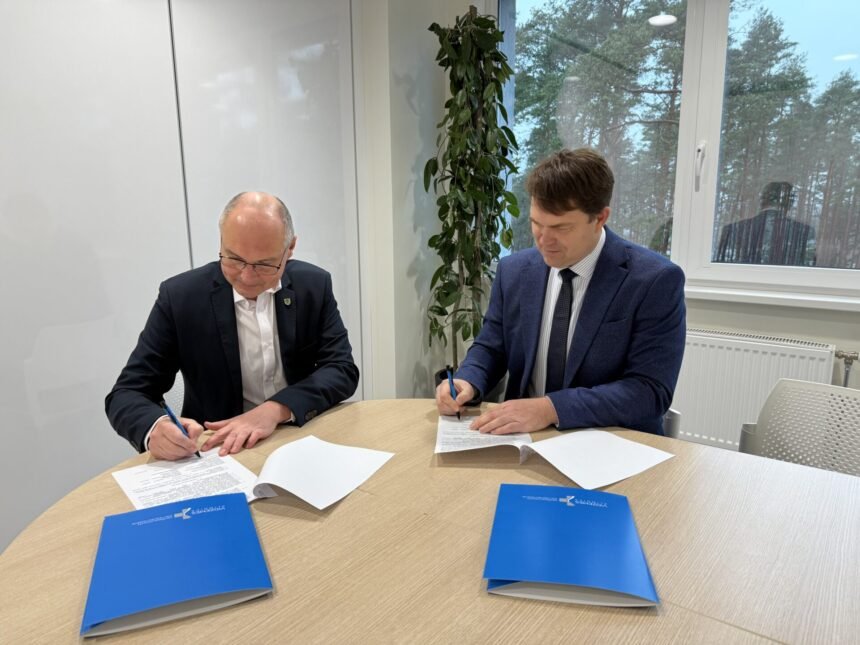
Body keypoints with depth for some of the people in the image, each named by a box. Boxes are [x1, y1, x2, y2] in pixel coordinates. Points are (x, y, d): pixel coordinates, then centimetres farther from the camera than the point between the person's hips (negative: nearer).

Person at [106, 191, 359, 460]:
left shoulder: (314, 285, -5)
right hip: (221, 454, 0)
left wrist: (276, 409, -22)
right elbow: (127, 394, -7)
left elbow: (343, 369, -7)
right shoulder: (180, 296, -8)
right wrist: (156, 427, -28)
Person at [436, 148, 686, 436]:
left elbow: (650, 390, -17)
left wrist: (550, 408, -27)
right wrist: (466, 382, -11)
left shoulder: (655, 281, -13)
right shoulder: (513, 271, 1)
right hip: (525, 439, 3)